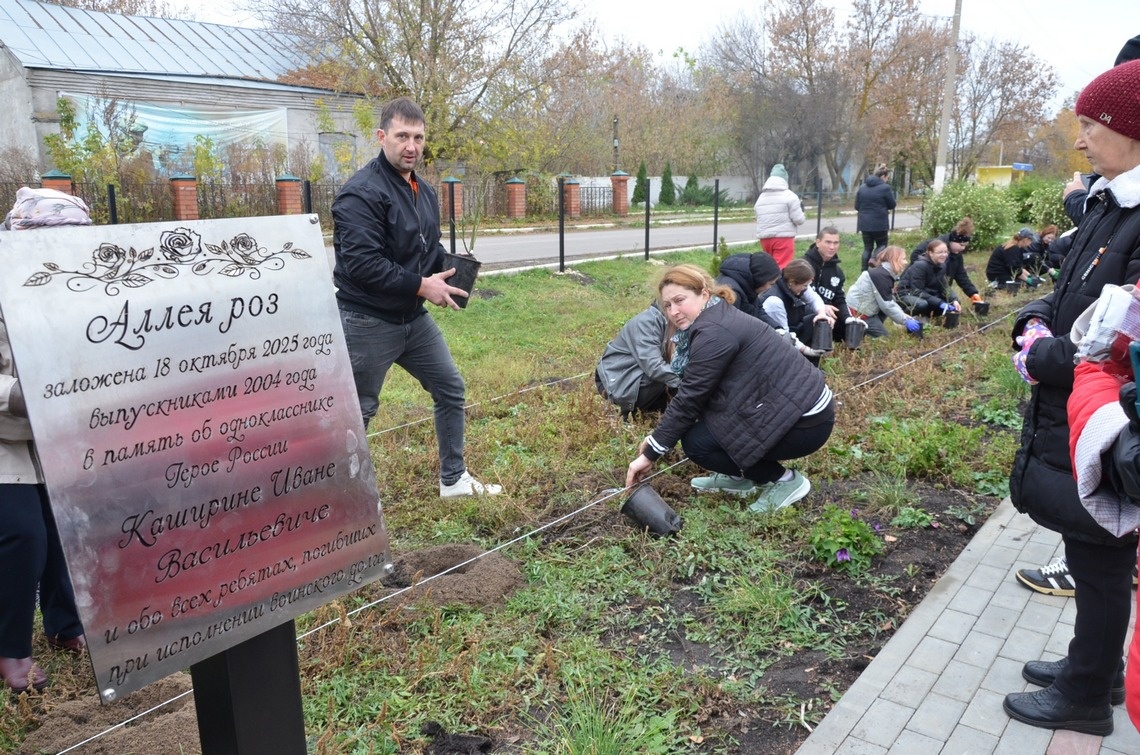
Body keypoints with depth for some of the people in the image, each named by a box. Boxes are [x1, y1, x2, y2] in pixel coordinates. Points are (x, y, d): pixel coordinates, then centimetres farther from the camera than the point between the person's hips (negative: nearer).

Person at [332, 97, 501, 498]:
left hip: (414, 318, 9)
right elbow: (360, 263, -26)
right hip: (368, 322, -9)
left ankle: (454, 480, 29)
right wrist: (420, 286, -22)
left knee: (450, 388, 15)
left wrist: (451, 269, 0)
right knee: (357, 412, 3)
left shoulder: (423, 191, 10)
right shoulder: (362, 192, -19)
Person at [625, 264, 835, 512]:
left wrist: (650, 454, -9)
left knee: (696, 442, -9)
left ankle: (784, 480, 1)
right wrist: (657, 437, 13)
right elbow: (694, 394, 16)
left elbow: (689, 399, -17)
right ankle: (741, 478, 19)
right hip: (801, 403, 10)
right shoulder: (718, 318, 12)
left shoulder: (714, 332, -19)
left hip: (805, 422, -10)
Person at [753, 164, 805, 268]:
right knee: (781, 267, -6)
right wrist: (803, 216, 14)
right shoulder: (789, 195, -6)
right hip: (783, 237, -6)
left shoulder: (761, 197, 14)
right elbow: (798, 219, -8)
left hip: (764, 238, 6)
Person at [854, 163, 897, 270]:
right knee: (882, 245, 13)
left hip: (864, 223, 5)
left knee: (867, 247, 11)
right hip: (879, 223, -5)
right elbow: (892, 205, -1)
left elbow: (857, 206, 12)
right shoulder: (885, 187, -10)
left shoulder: (862, 187, 7)